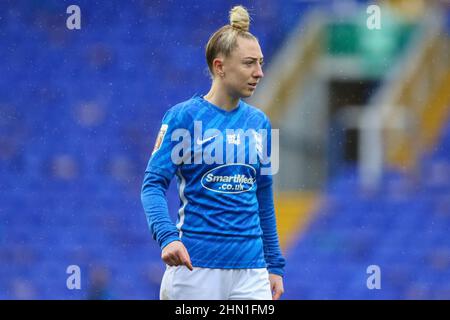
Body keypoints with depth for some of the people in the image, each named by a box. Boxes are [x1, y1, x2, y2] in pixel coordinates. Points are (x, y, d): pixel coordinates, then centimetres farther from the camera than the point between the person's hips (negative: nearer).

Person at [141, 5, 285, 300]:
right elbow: (154, 184, -9)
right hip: (195, 266, -4)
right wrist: (167, 237, -26)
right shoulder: (183, 117, -3)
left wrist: (275, 265, 16)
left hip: (250, 271, 4)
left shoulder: (259, 122, 11)